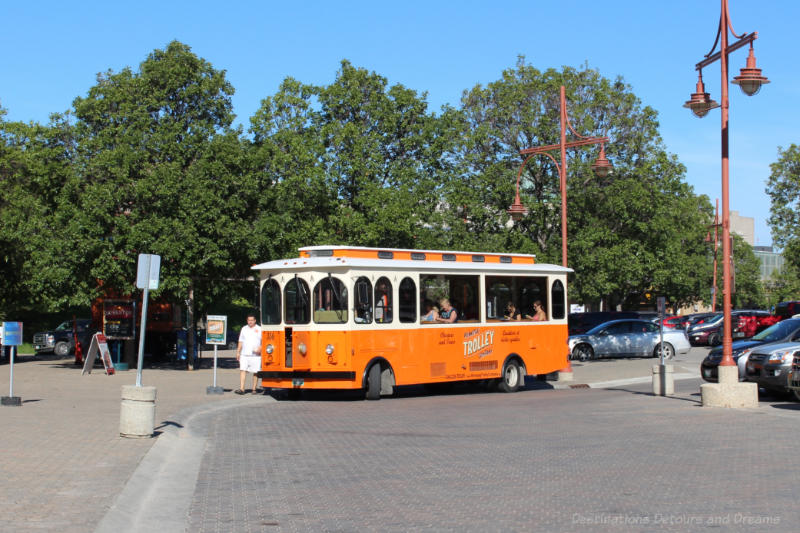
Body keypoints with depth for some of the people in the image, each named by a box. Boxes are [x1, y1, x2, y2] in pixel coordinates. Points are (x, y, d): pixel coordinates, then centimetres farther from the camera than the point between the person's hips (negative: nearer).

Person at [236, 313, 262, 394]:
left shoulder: (259, 329, 5)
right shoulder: (244, 329, 15)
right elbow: (241, 342, 18)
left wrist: (260, 348, -15)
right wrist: (238, 352, 12)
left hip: (255, 355, -2)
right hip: (244, 354, 2)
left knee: (255, 372, 1)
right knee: (242, 370, -8)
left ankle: (254, 388, 12)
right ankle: (241, 389, -11)